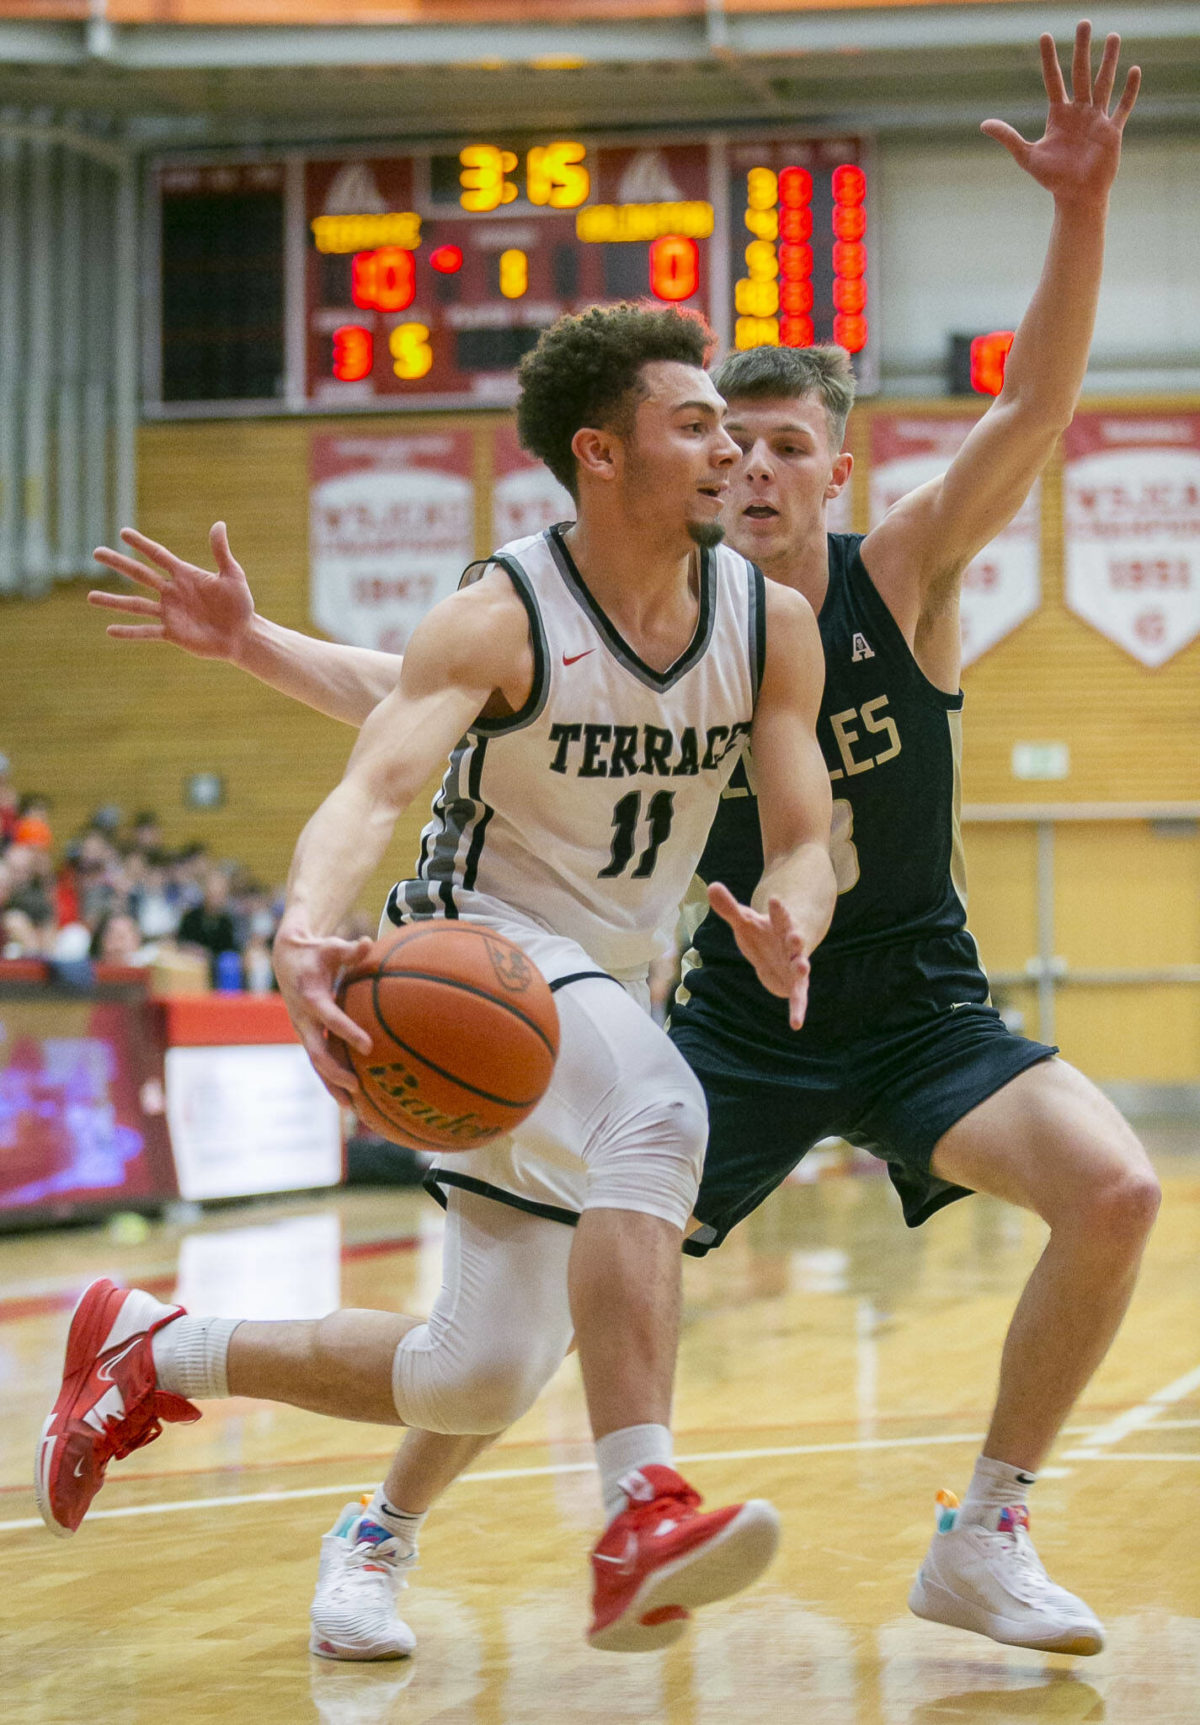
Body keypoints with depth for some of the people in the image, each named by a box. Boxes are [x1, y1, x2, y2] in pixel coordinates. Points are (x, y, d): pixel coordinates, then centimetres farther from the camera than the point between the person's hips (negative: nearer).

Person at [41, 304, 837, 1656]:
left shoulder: (772, 623, -4)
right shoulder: (499, 620, -19)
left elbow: (802, 843, -3)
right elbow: (371, 791, -33)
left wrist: (788, 925, -28)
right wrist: (304, 934, -54)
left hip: (605, 986, 7)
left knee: (478, 1380, 7)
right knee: (658, 1113, -39)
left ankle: (151, 1354, 25)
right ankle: (639, 1520, -48)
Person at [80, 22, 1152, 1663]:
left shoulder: (902, 578, -9)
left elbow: (1035, 406, -24)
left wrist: (1082, 209, -38)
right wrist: (256, 642, -20)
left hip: (918, 1009, 0)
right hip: (739, 1019, 0)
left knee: (1114, 1189, -22)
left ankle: (983, 1540, -7)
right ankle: (384, 1533, 16)